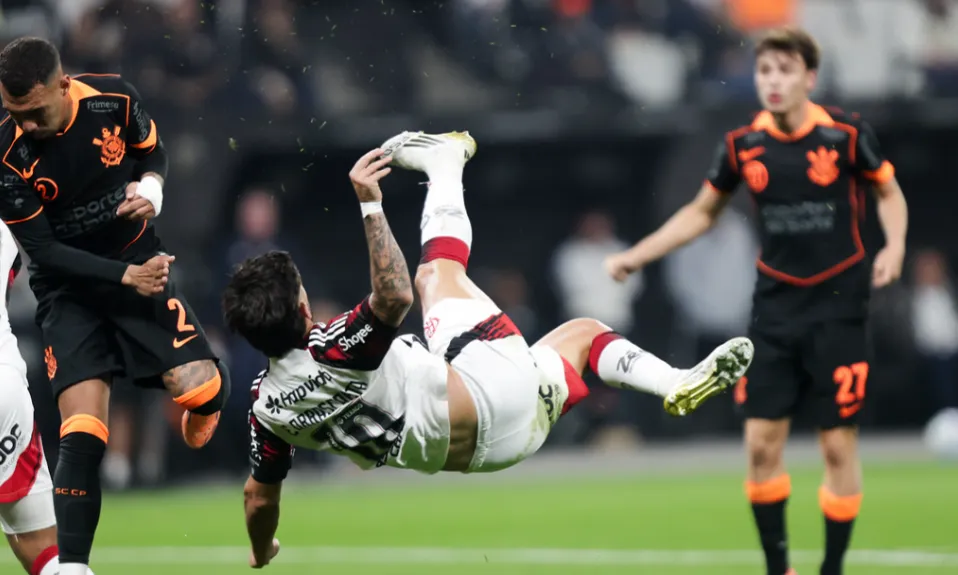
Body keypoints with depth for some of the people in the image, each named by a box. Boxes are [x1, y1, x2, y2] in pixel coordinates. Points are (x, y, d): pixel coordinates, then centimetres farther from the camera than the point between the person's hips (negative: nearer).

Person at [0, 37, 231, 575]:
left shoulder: (115, 100, -15)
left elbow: (153, 152, 6)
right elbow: (43, 251, -17)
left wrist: (150, 191, -16)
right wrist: (124, 277, -22)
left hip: (139, 264, 2)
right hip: (70, 287, -2)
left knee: (202, 388, -15)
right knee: (82, 438, -15)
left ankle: (203, 407, 24)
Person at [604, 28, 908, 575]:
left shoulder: (846, 134, -10)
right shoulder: (743, 144, -1)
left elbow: (890, 193, 6)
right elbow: (701, 213, 15)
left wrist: (894, 247, -13)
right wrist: (636, 256, 7)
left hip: (837, 303, -3)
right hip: (775, 304, 3)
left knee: (839, 444, -3)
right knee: (762, 443, -1)